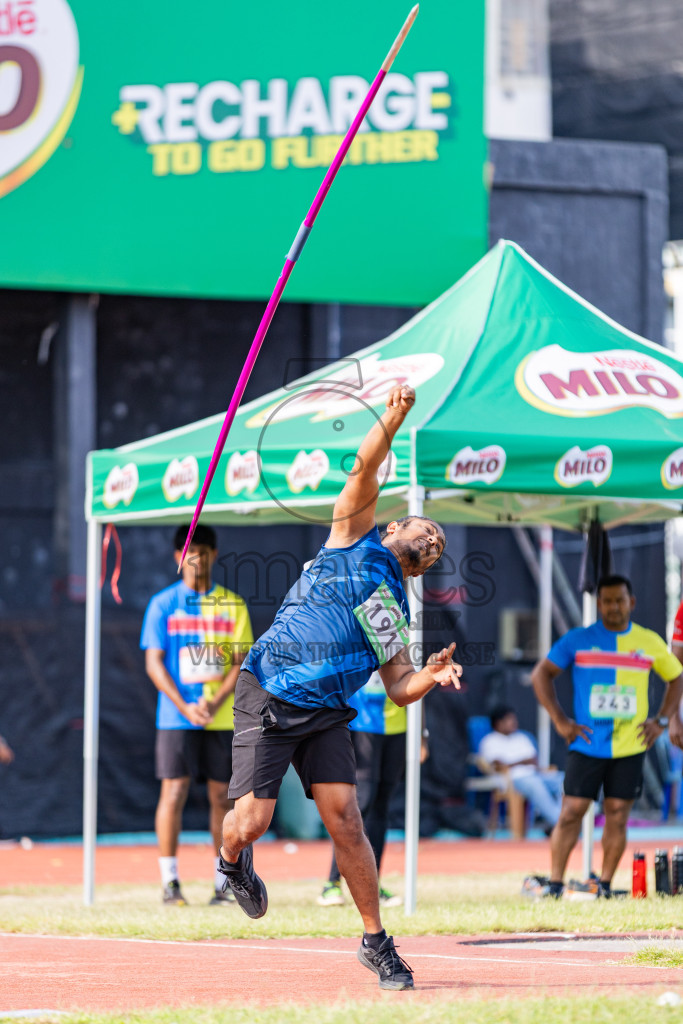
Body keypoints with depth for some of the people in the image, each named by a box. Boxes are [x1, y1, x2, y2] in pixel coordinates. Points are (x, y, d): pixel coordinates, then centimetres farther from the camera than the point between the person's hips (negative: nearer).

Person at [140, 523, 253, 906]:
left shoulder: (233, 605, 6)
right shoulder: (163, 604, 3)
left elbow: (242, 661, 3)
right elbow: (154, 662, -1)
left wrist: (215, 702, -13)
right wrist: (184, 706, -13)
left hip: (223, 716, 2)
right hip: (177, 715, -1)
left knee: (222, 796, 2)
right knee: (174, 793, -7)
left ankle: (223, 884, 8)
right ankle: (170, 881, -2)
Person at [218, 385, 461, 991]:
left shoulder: (396, 613, 19)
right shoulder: (355, 540, 7)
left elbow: (399, 689, 13)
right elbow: (364, 474, -6)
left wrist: (432, 675, -8)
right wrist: (393, 419, -21)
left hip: (326, 715, 5)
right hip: (268, 697, -5)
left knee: (344, 818, -9)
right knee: (252, 821, -10)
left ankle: (376, 941, 0)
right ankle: (233, 864, 26)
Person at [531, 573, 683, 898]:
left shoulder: (650, 643, 7)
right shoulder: (577, 640, 3)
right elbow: (541, 674, 8)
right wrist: (559, 720, -1)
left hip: (630, 747, 1)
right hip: (587, 745, -1)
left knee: (617, 815, 1)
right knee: (571, 811, -5)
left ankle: (605, 886, 9)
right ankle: (555, 884, 0)